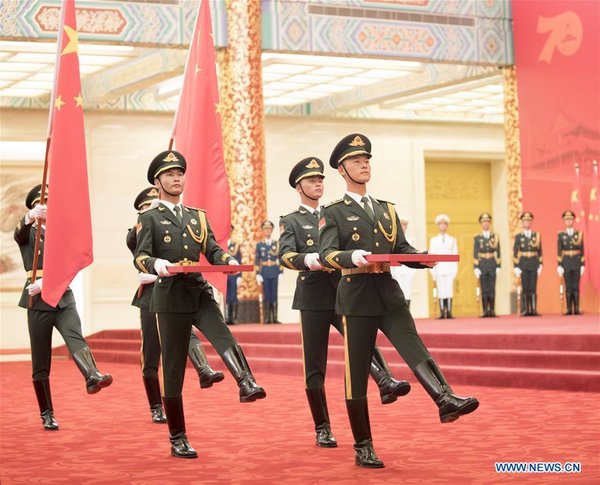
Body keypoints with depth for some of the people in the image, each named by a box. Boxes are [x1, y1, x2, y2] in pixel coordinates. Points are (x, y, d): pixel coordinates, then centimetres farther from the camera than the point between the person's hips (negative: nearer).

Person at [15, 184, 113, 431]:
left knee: (75, 337, -26)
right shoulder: (27, 233, 7)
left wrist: (46, 281, -20)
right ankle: (47, 414, 9)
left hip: (63, 297, 1)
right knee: (40, 362, 1)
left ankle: (92, 377, -50)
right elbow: (20, 233, -19)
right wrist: (30, 218, -44)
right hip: (37, 300, -1)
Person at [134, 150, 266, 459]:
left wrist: (228, 260, -15)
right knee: (173, 370, 1)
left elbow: (212, 251, 9)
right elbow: (139, 257, -7)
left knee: (224, 339, -28)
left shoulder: (198, 216, 18)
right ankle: (177, 440, 9)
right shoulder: (149, 219, 5)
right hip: (171, 298, -3)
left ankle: (246, 384, -51)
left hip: (200, 293, 3)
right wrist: (156, 264, -31)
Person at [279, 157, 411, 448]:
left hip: (344, 293, 2)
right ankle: (322, 429, 11)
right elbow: (285, 255, -9)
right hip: (313, 299, -2)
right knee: (315, 368, 2)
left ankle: (386, 383, -48)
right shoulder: (291, 222, 9)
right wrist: (307, 260, -30)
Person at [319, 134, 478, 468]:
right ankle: (363, 449, 8)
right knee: (357, 375, 1)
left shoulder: (387, 210, 19)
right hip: (356, 298, -3)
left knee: (415, 349, -21)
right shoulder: (333, 213, 3)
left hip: (389, 294, 4)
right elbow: (326, 255, -11)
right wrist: (351, 257, -32)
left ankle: (446, 400, -42)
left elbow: (403, 249, 13)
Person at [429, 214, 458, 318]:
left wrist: (455, 270, 1)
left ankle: (449, 312, -7)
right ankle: (442, 313, -6)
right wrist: (432, 271, 0)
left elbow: (455, 255, 11)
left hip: (449, 269, 0)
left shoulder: (452, 240, 15)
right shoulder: (433, 240, 14)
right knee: (441, 291, -6)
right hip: (438, 269, 0)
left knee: (449, 290, -7)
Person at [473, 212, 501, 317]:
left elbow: (497, 252, 6)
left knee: (492, 289, 0)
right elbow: (475, 254, 3)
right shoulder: (477, 238, 6)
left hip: (492, 265, 0)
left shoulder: (495, 236, 7)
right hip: (482, 265, 0)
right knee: (484, 289, -1)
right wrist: (476, 268, -5)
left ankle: (492, 310, 3)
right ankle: (485, 311, 1)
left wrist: (498, 266, -1)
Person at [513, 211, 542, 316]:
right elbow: (515, 253, 2)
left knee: (533, 288, -1)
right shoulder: (518, 237, 4)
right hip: (523, 264, -1)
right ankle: (525, 310, 1)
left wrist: (540, 265, 3)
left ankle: (533, 309, -1)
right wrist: (516, 267, -5)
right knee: (525, 289, -2)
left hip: (534, 264, 1)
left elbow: (540, 252, 9)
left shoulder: (537, 235, 9)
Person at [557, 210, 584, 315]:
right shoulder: (561, 235, 4)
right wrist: (559, 266, -3)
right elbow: (559, 251, 3)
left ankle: (576, 309, 1)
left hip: (577, 263, 0)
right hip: (566, 262, 0)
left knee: (576, 287, -2)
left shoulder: (579, 234, 5)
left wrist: (583, 265, -2)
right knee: (568, 287, 0)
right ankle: (569, 309, 2)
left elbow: (582, 250, 5)